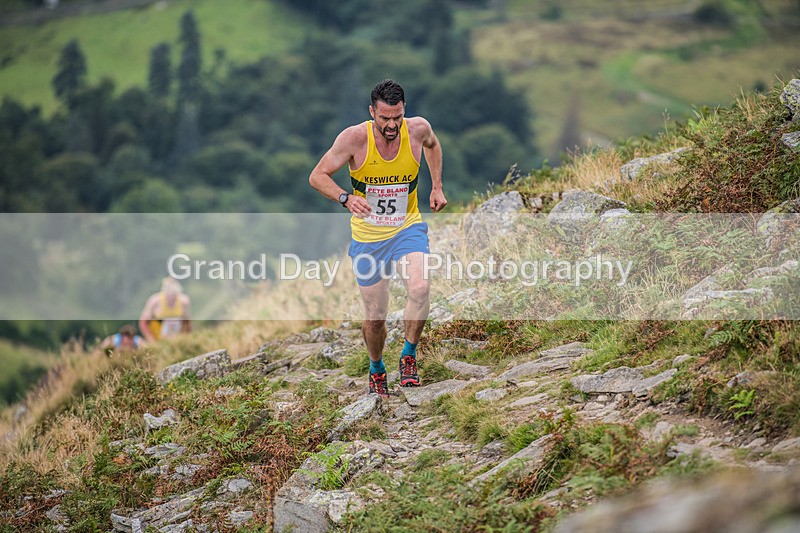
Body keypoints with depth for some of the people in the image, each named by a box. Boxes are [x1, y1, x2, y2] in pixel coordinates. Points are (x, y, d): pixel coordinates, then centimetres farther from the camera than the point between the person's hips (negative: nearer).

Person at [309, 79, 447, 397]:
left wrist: (437, 187, 10)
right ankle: (376, 370, 35)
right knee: (375, 317, 4)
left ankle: (409, 356, -6)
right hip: (368, 236, -1)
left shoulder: (418, 129, -11)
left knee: (420, 288, -28)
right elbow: (317, 176, -12)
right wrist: (346, 198, -30)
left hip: (407, 228, 1)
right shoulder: (355, 138, -19)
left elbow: (432, 145, 15)